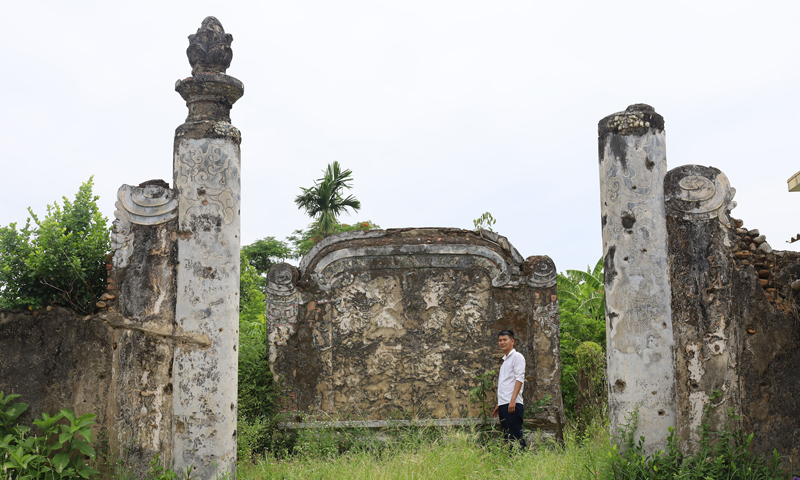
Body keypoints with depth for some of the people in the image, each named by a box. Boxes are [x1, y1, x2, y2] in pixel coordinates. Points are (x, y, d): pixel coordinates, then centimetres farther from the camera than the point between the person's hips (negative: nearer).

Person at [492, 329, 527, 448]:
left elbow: (519, 379, -12)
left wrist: (513, 400, -21)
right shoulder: (505, 360, 24)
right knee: (507, 437, 6)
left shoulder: (517, 356, -1)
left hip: (513, 404, -9)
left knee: (515, 436, -11)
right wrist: (498, 405, 23)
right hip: (503, 404, 9)